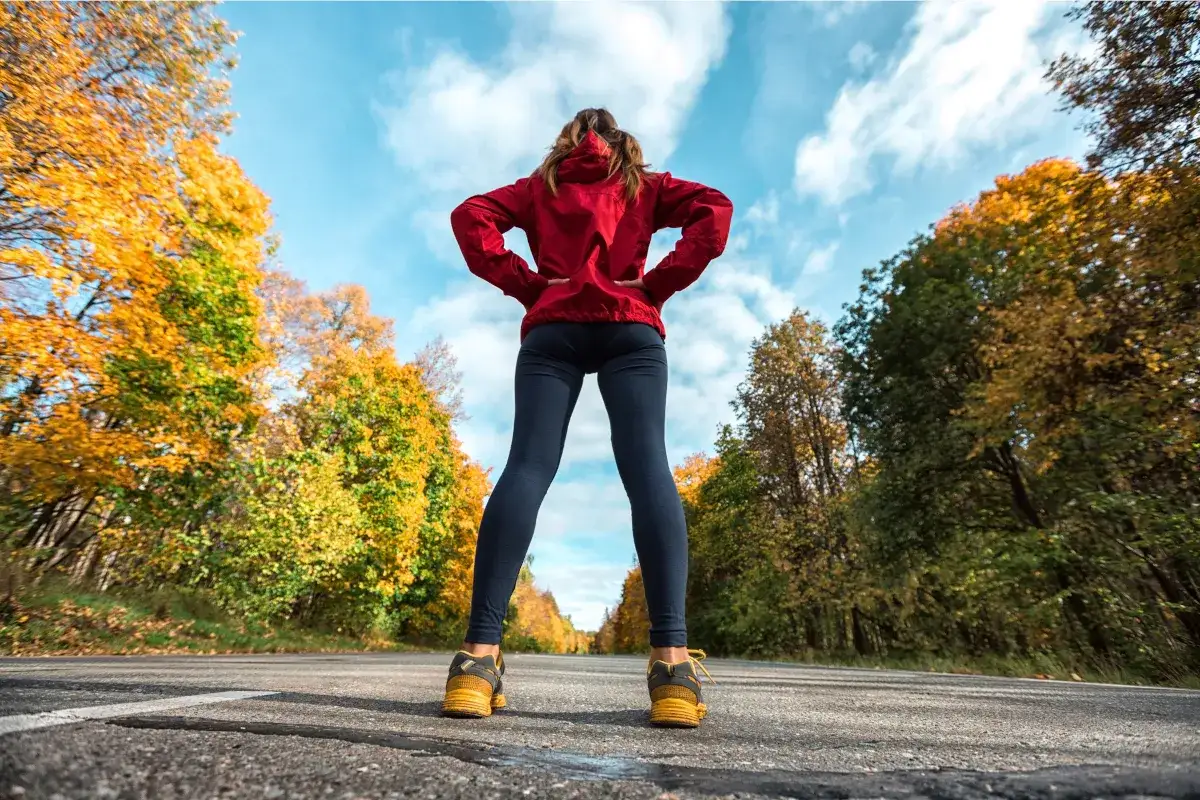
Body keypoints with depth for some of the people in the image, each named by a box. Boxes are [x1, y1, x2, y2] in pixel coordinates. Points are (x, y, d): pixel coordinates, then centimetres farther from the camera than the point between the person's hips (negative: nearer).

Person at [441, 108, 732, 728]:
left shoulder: (541, 185, 29)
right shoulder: (643, 185, 28)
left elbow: (470, 217, 14)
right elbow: (714, 210, 11)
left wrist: (526, 286, 9)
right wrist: (659, 285, 7)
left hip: (553, 330, 1)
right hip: (631, 329, 0)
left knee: (527, 468, -14)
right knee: (647, 468, -16)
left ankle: (479, 653, -23)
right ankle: (672, 659, -26)